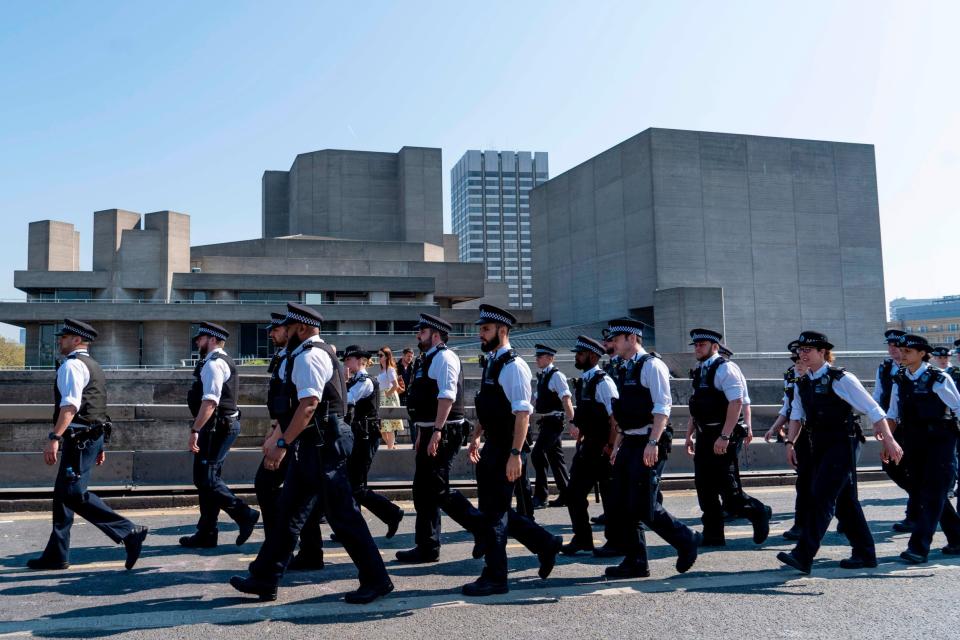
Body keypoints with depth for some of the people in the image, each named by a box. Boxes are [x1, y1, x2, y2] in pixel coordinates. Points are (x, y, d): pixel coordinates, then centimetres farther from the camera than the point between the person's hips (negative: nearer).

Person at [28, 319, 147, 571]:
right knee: (62, 494, 14)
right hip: (93, 436, 10)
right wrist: (99, 445, 23)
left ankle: (129, 532, -17)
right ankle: (56, 555, 21)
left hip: (79, 438, -10)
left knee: (74, 494, -14)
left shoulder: (72, 365, -10)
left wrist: (54, 438, -28)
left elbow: (70, 405, -23)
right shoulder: (93, 366, 21)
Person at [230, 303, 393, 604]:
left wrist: (282, 444, -24)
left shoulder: (310, 356, -14)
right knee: (289, 513, 14)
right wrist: (279, 439, 25)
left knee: (342, 515, -4)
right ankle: (264, 579, 23)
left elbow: (309, 404, -24)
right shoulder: (309, 354, 19)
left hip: (321, 446, -11)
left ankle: (376, 579, 6)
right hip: (311, 447, 11)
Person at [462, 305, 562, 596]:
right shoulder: (491, 363, 13)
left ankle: (495, 578, 13)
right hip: (492, 447, 9)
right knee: (495, 509, 15)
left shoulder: (512, 365, -16)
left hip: (505, 451, -9)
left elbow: (523, 412, -22)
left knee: (494, 512, 0)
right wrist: (476, 437, 22)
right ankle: (545, 542, 28)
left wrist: (515, 454, -26)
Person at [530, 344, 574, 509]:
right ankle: (565, 495, 20)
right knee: (555, 458, 12)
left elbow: (567, 400, -18)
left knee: (537, 455, -12)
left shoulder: (556, 375, -12)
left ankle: (540, 496, -5)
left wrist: (572, 421, -23)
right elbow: (537, 400, 24)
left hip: (554, 421, -9)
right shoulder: (541, 377, 14)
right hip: (545, 422, 9)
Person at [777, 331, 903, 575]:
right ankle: (865, 553, 25)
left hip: (842, 444, -7)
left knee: (822, 495, -14)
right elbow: (796, 416, 14)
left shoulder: (840, 379, -12)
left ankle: (803, 556, -15)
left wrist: (889, 440, -13)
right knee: (844, 500, 13)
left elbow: (873, 409, -10)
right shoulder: (802, 384, 9)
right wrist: (790, 443, 3)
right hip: (820, 445, 7)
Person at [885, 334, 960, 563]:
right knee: (918, 493, 11)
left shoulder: (939, 379, -10)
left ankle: (919, 548, -8)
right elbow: (892, 415, 13)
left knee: (932, 494, -8)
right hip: (914, 444, 6)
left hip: (940, 443, -6)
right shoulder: (899, 380, 6)